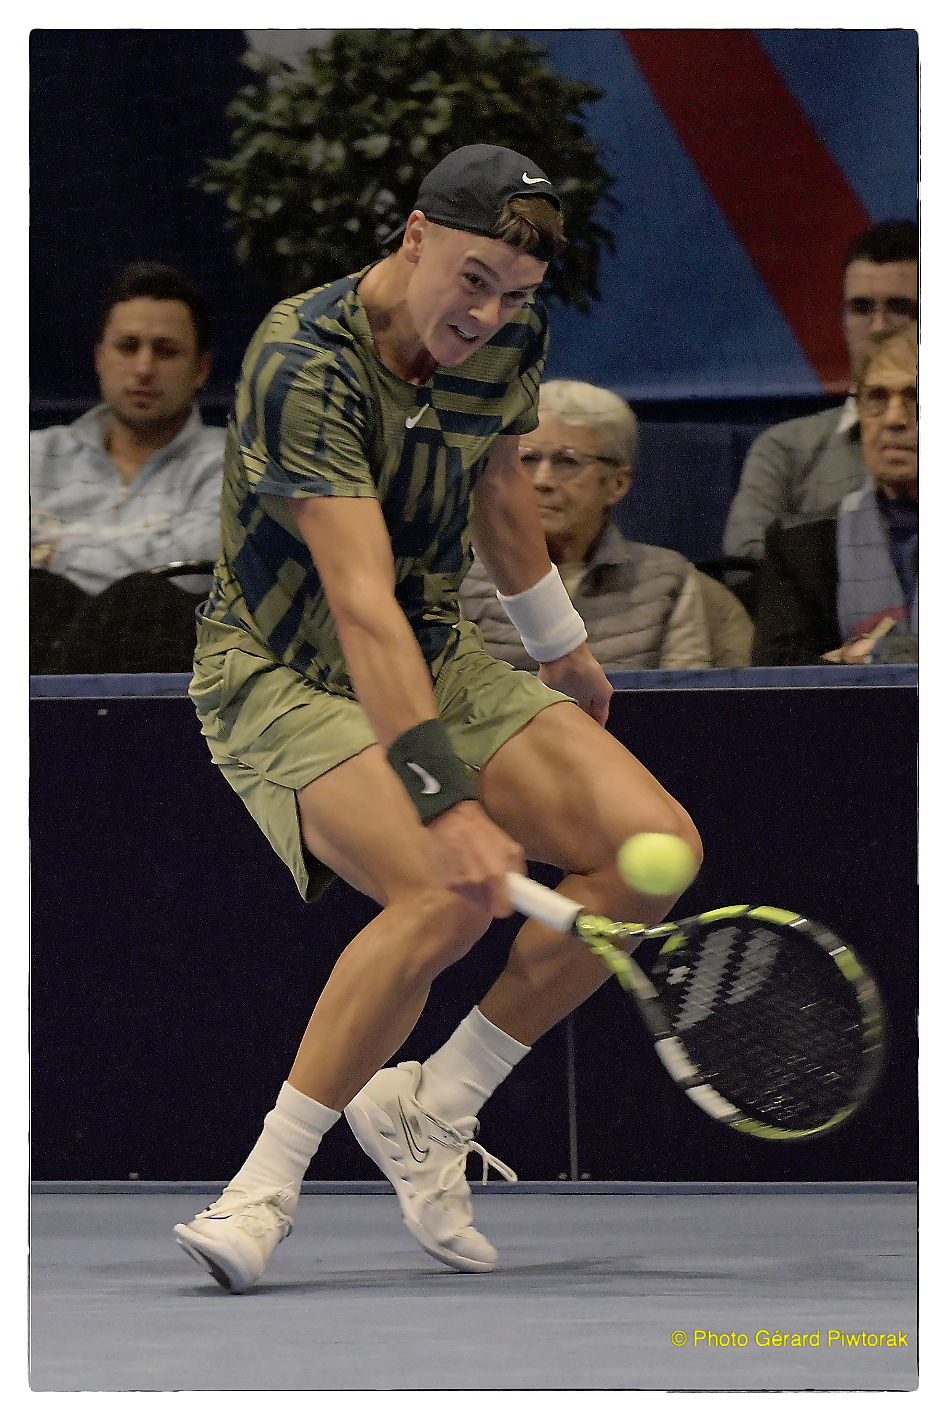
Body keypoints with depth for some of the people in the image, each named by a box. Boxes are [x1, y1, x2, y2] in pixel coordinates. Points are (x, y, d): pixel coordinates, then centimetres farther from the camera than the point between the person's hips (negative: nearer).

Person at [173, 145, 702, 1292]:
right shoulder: (304, 362, -27)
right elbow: (359, 603, -37)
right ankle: (265, 1183, -19)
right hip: (282, 676, -7)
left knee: (654, 846, -13)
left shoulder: (514, 338, -4)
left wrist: (561, 645, 31)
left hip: (437, 660, 7)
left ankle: (427, 1111, -1)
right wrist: (445, 800, -45)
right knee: (447, 895, -33)